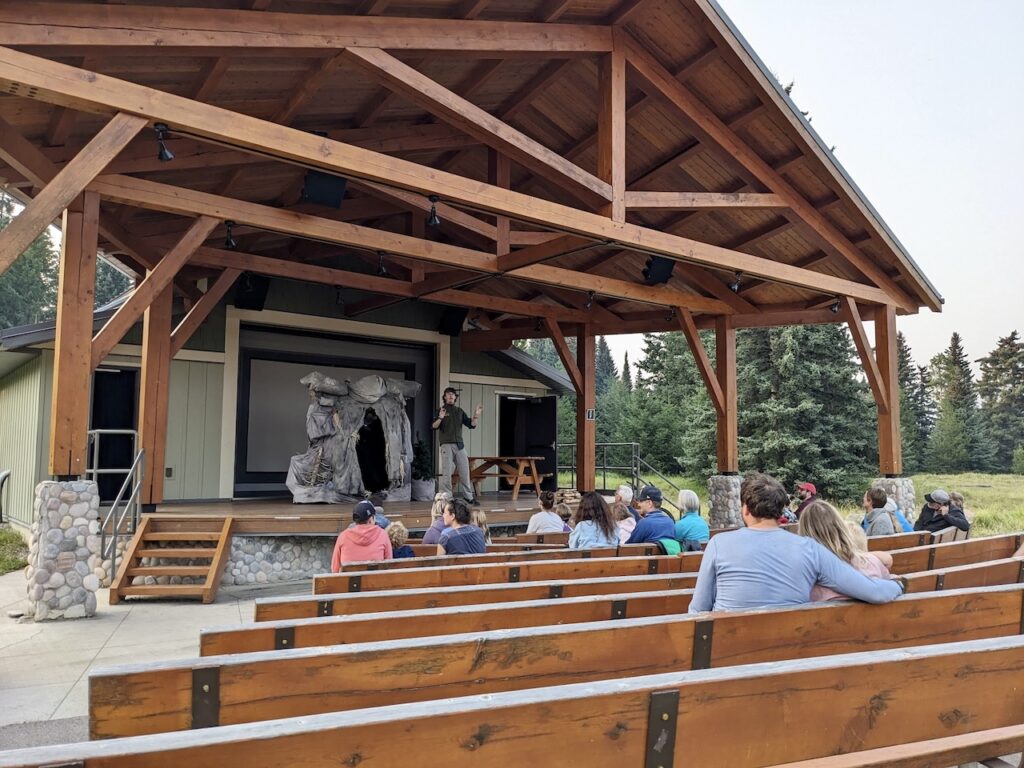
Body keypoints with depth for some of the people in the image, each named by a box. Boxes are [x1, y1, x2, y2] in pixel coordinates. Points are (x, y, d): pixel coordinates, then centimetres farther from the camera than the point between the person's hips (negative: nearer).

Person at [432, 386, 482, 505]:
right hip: (447, 445, -4)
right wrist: (440, 418, -28)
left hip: (460, 445, 4)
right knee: (447, 473, -6)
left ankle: (468, 496, 15)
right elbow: (433, 426, -10)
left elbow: (471, 425, 11)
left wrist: (476, 416, -6)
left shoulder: (459, 411, 14)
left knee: (464, 471, 7)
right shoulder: (441, 410, 3)